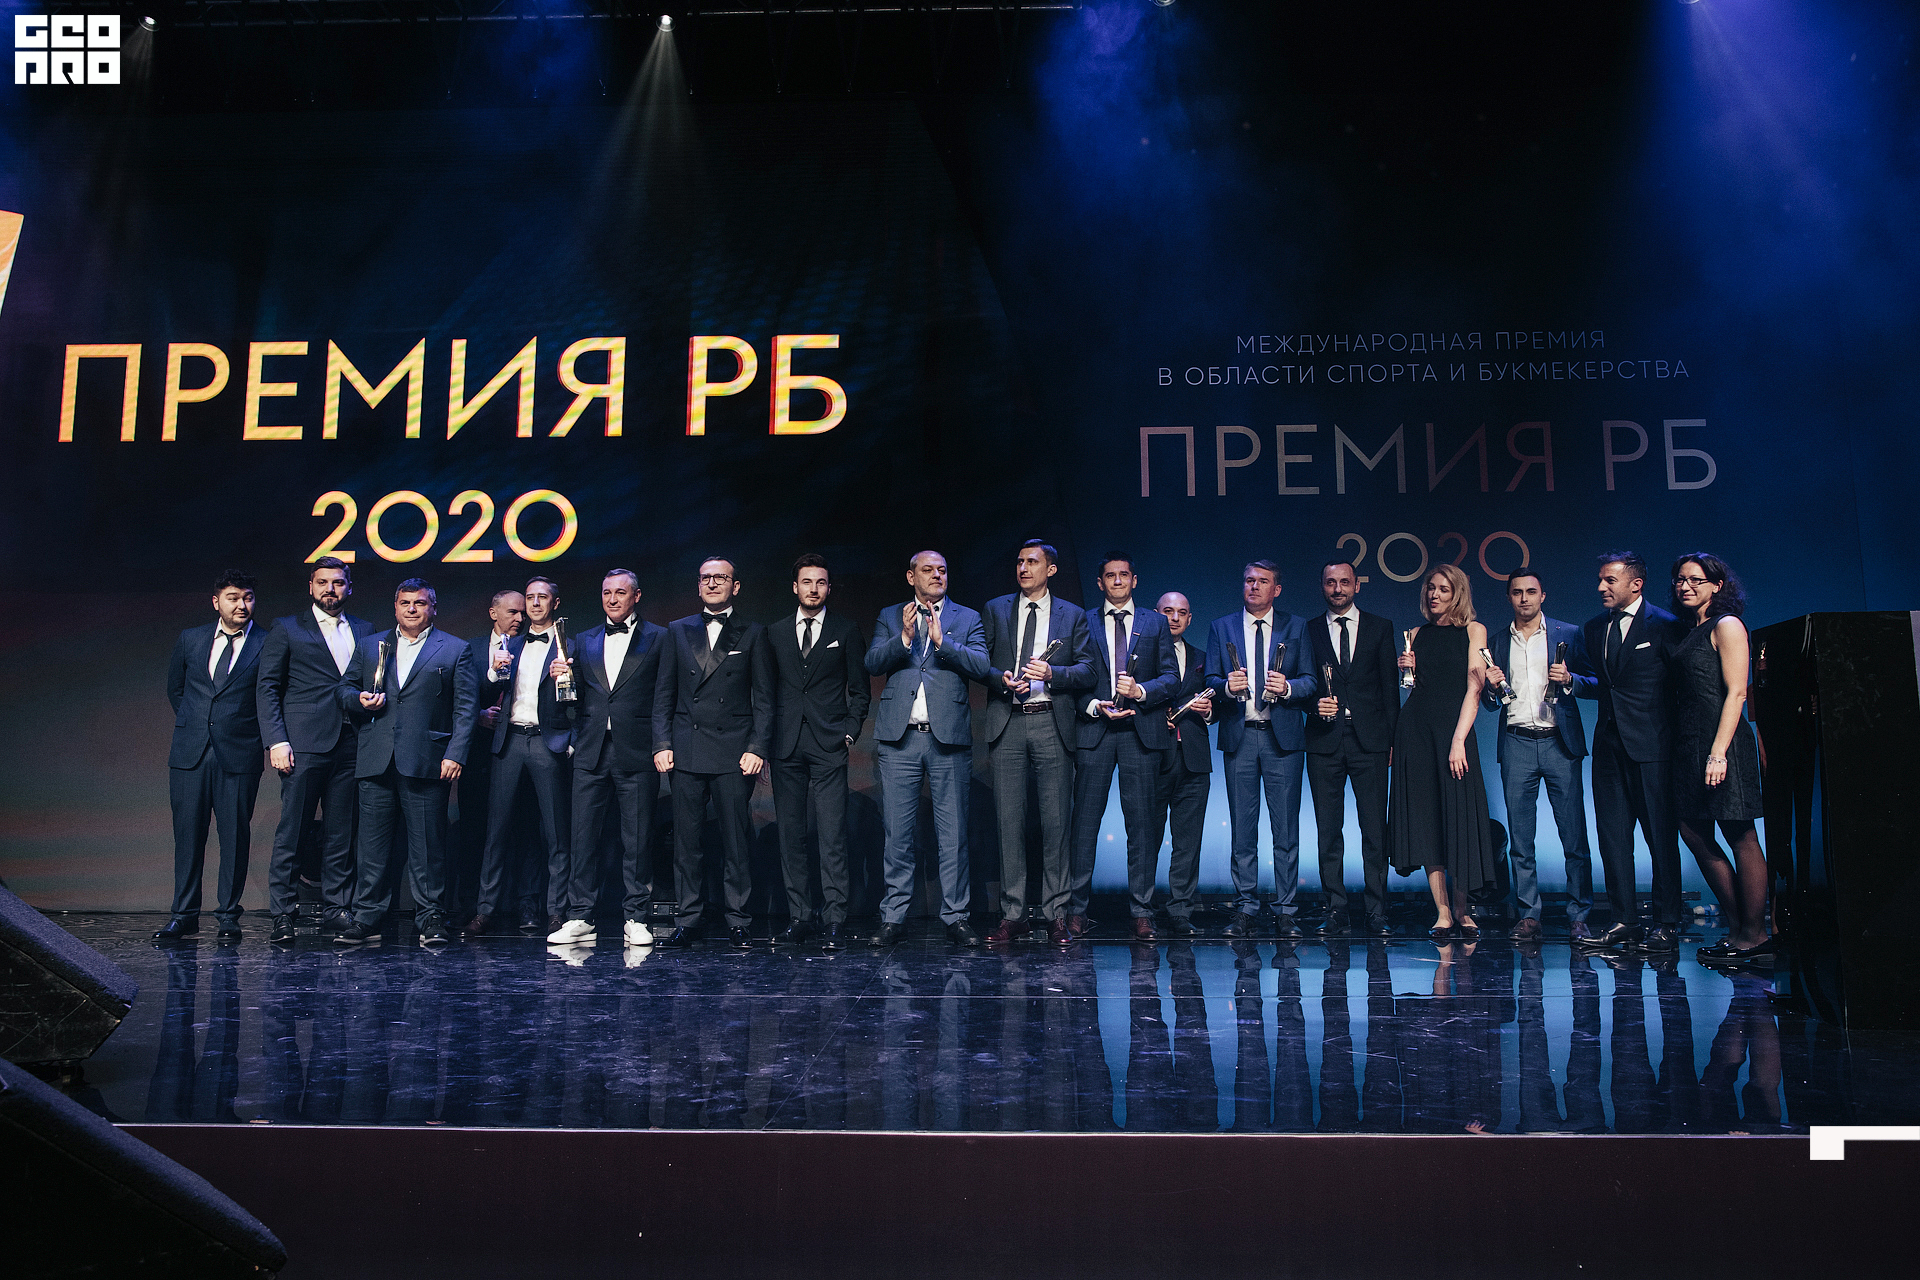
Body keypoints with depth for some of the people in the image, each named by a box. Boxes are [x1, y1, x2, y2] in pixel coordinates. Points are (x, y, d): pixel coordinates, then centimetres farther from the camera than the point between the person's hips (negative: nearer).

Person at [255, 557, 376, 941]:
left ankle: (336, 909, 11)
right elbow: (267, 688, 3)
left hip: (350, 745, 3)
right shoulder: (286, 629, 7)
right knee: (291, 831, -3)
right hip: (305, 744, -3)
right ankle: (283, 914, 4)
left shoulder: (364, 631, 17)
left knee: (341, 833, 5)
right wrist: (276, 741, -7)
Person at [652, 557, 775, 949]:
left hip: (734, 752, -2)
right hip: (686, 751, 2)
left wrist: (757, 748, -5)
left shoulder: (752, 634, 9)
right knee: (686, 839, 3)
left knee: (736, 840, -2)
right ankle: (688, 920, 12)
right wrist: (662, 744, 2)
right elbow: (664, 694, 12)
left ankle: (738, 921, 6)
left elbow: (764, 698, 5)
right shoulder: (677, 632, 15)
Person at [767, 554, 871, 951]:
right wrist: (767, 737, 6)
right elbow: (768, 688, 15)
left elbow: (859, 689, 9)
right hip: (786, 746, 3)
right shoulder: (775, 632, 13)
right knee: (790, 834, 4)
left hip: (829, 746, -3)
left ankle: (834, 921, -8)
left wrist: (850, 732, -2)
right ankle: (800, 915, 12)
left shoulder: (845, 631, 8)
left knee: (832, 836, -9)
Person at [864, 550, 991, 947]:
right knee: (897, 832, 3)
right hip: (899, 739, 1)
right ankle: (894, 917, 10)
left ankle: (955, 917, 7)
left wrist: (941, 640, -13)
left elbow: (981, 665, -3)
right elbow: (872, 663, 1)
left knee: (953, 833, 0)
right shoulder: (889, 617, 15)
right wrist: (904, 637, -14)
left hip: (948, 737, 0)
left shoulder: (967, 619, 12)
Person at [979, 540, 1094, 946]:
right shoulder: (994, 610, 14)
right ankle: (1012, 914, 6)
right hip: (1007, 723, 1)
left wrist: (1051, 673, -12)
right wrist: (1001, 679, -9)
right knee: (1009, 820, 0)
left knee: (1056, 819, -3)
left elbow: (1087, 671, 5)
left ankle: (1056, 915, 4)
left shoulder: (1073, 616, 12)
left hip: (1052, 725, -1)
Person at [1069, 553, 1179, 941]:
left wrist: (1140, 691, -12)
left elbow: (1171, 677, 6)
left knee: (1142, 822, -1)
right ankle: (1077, 908, 4)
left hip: (1141, 730, 0)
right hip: (1094, 729, 0)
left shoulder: (1156, 624, 14)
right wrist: (1094, 706, -9)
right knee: (1085, 820, -2)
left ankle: (1141, 911, 4)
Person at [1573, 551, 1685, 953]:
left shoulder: (1662, 625, -5)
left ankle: (1666, 924, 7)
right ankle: (1624, 921, 13)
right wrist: (1572, 680, 1)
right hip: (1609, 745, 7)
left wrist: (1676, 736, -9)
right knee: (1612, 834, 7)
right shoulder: (1595, 628, 15)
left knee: (1661, 836, 0)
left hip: (1651, 744, -6)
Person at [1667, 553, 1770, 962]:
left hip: (1718, 740, -8)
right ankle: (1737, 928, 17)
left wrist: (1718, 751, -19)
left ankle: (1754, 935, 4)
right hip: (1687, 744, 8)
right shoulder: (1690, 632, 18)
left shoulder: (1727, 626, -4)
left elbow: (1736, 692, -12)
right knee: (1695, 835, 7)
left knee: (1740, 838, -3)